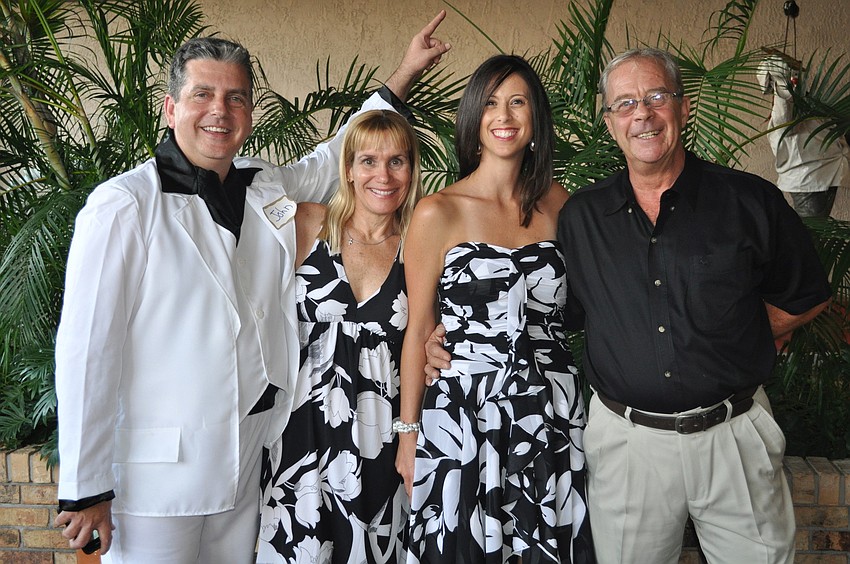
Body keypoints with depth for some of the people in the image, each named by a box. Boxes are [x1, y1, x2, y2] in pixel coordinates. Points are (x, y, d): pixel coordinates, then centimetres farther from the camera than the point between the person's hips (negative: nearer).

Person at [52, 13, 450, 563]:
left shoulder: (268, 187, 6)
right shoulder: (124, 204, -11)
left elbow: (338, 156, 25)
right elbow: (85, 351, -13)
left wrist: (406, 74, 21)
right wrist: (84, 490, -12)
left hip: (249, 459, 6)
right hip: (158, 472, -5)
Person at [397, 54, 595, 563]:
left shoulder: (557, 202, 6)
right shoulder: (438, 213, -7)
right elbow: (419, 330, -3)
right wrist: (408, 433, -1)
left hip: (553, 412, 4)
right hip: (463, 412, -3)